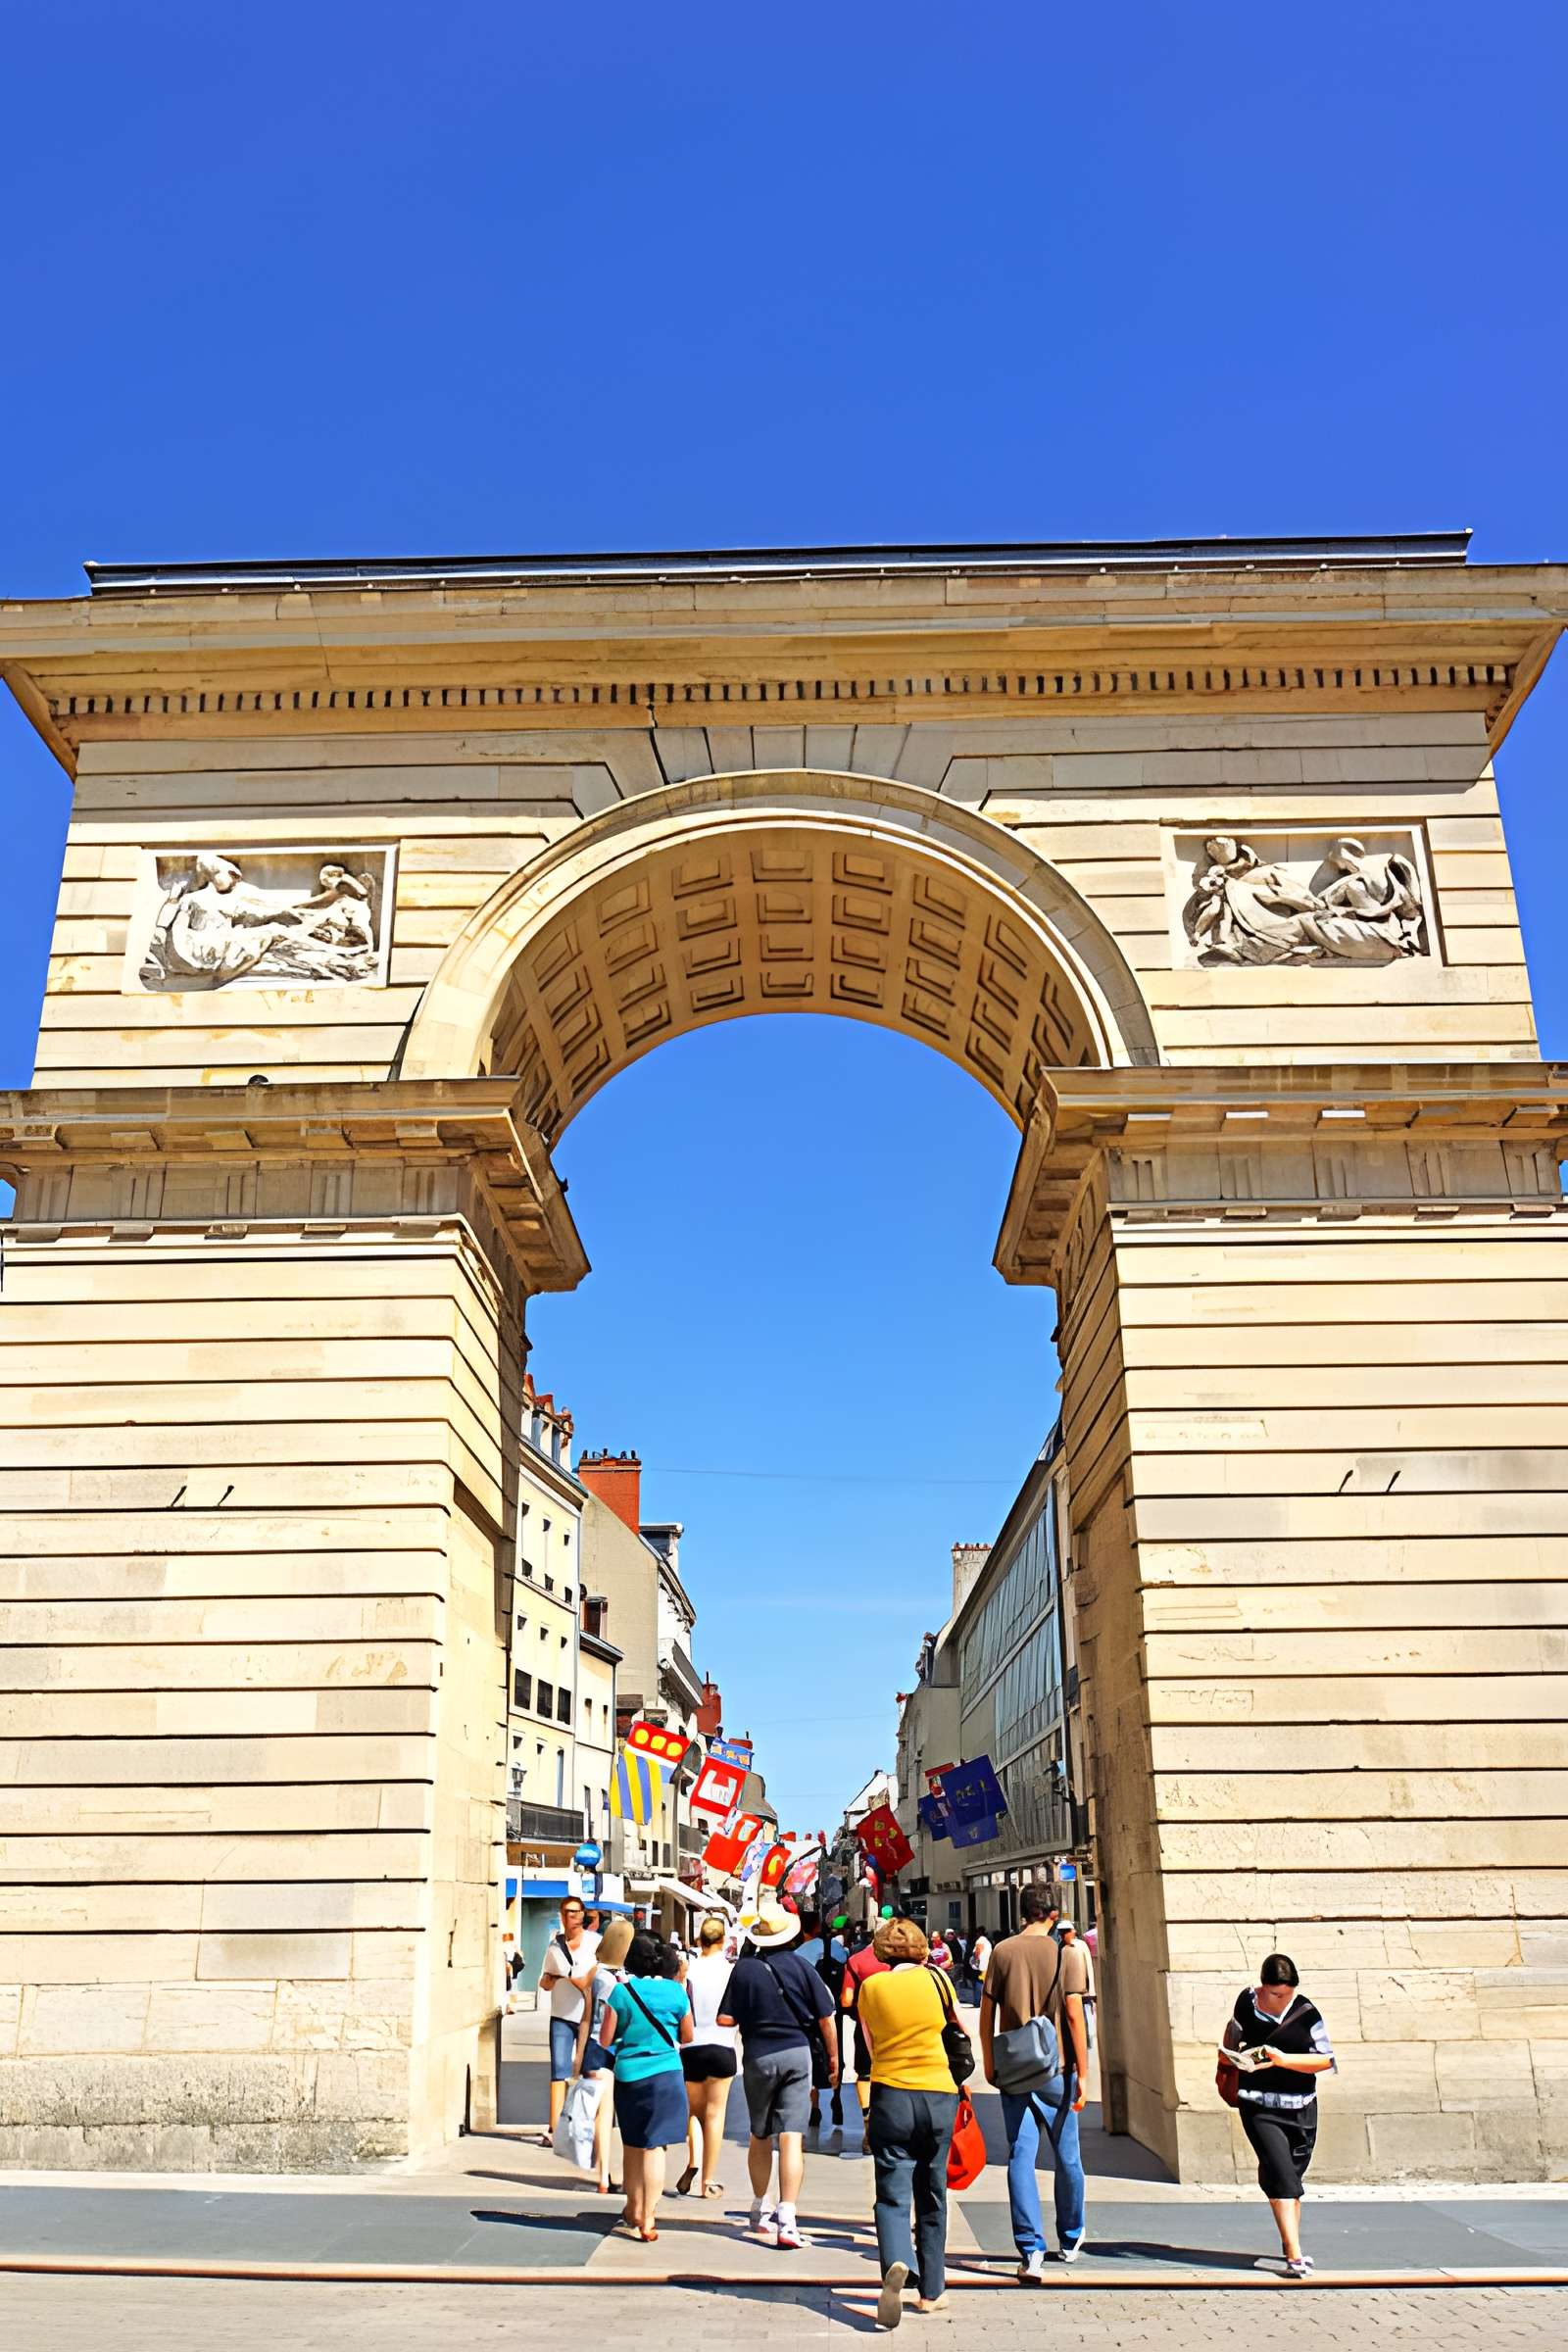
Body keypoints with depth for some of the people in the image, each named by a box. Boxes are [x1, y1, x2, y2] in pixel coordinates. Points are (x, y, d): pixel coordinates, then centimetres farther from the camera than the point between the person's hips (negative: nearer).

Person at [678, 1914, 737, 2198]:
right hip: (721, 2047, -1)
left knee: (694, 2110, 20)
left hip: (691, 2047, 1)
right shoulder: (730, 1970, -7)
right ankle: (708, 2180, 10)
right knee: (715, 2113, 8)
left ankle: (693, 2163, 1)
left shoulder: (688, 1969, -6)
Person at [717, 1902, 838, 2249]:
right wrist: (832, 2055, 12)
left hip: (758, 2056, 1)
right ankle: (786, 2218, -11)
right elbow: (825, 2016, -1)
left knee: (760, 2136, 18)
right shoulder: (800, 1966, -4)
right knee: (791, 2137, -3)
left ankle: (761, 2209, 31)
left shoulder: (744, 1968, -5)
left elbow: (725, 2019, -7)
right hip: (797, 2052, -1)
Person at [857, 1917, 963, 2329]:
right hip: (938, 2097, 1)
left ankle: (896, 2264, -27)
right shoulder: (935, 1978, -1)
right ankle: (932, 2290, 20)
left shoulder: (870, 1987, 0)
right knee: (932, 2198, 15)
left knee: (892, 2196, -1)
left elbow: (872, 2047, 12)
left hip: (890, 2097, -1)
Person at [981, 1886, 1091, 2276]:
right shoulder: (1066, 1953, -7)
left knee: (1020, 2157, 2)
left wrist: (990, 2064, 13)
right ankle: (1070, 2240, 30)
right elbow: (1074, 2015, -10)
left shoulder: (1002, 1951, -1)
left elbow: (987, 2013, 1)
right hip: (1056, 2068, -1)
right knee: (1066, 2156, 15)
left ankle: (1031, 2250, -6)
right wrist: (1082, 2074, -5)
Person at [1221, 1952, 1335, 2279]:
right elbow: (1233, 2034, 16)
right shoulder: (1247, 2003, -5)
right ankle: (1295, 2255, -18)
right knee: (1281, 2175, -15)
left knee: (1293, 2176, 14)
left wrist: (1283, 2059, -20)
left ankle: (1290, 2245, 33)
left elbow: (1325, 2059, -11)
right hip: (1259, 2107, -2)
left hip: (1300, 2108, 2)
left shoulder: (1306, 2013, -8)